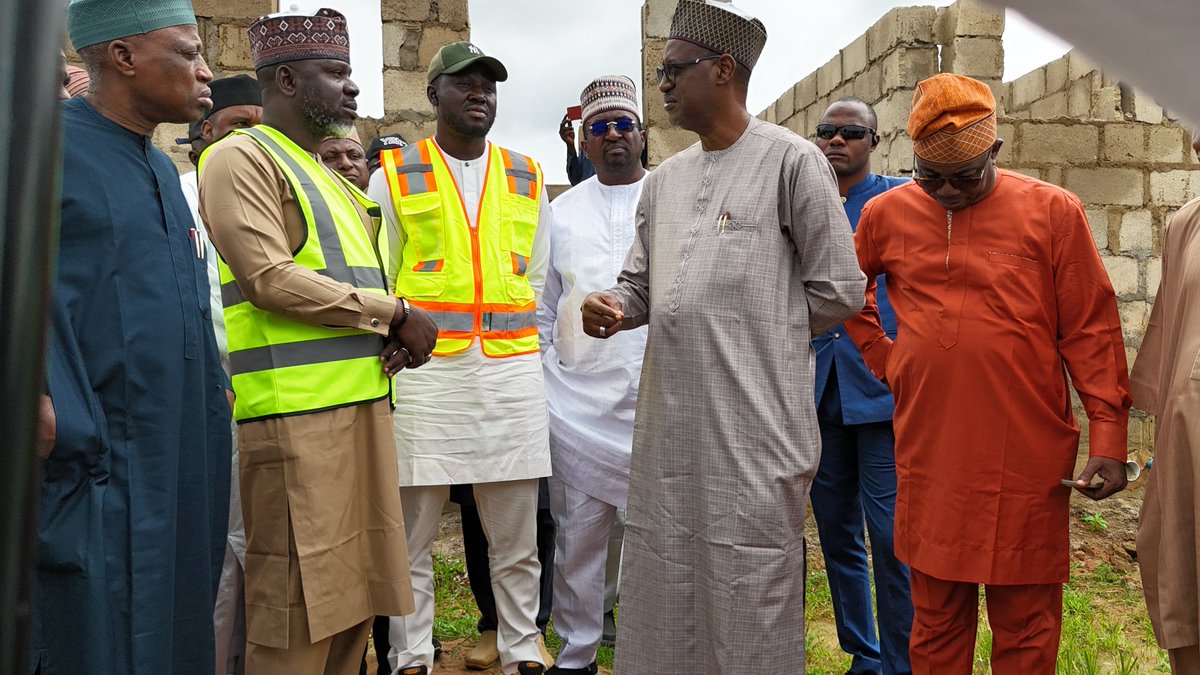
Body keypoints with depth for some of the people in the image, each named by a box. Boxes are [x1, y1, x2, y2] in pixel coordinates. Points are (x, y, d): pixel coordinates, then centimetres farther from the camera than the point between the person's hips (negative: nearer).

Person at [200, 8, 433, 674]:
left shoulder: (329, 177, 23)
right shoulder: (242, 157, -3)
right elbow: (270, 278, -15)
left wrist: (396, 337, 2)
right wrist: (396, 314, -11)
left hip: (362, 401, 9)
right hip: (295, 410, -8)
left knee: (351, 590, 13)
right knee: (298, 601, -4)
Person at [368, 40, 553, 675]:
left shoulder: (527, 178, 13)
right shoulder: (394, 175, 5)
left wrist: (530, 359, 11)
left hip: (512, 373, 2)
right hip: (422, 375, -2)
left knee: (517, 540, 9)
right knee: (410, 538, 5)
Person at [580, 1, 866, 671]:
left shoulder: (791, 160, -5)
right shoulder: (664, 180, 15)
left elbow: (839, 291, -5)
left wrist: (760, 335, 1)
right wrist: (616, 307, -2)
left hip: (756, 426, -6)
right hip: (669, 424, 6)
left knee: (748, 597, 4)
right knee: (661, 586, 14)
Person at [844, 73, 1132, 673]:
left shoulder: (1052, 211, -1)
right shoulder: (886, 213, 6)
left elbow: (1091, 330, -1)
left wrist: (1108, 437, -6)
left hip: (1027, 460, -2)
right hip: (927, 459, 2)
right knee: (936, 620, 14)